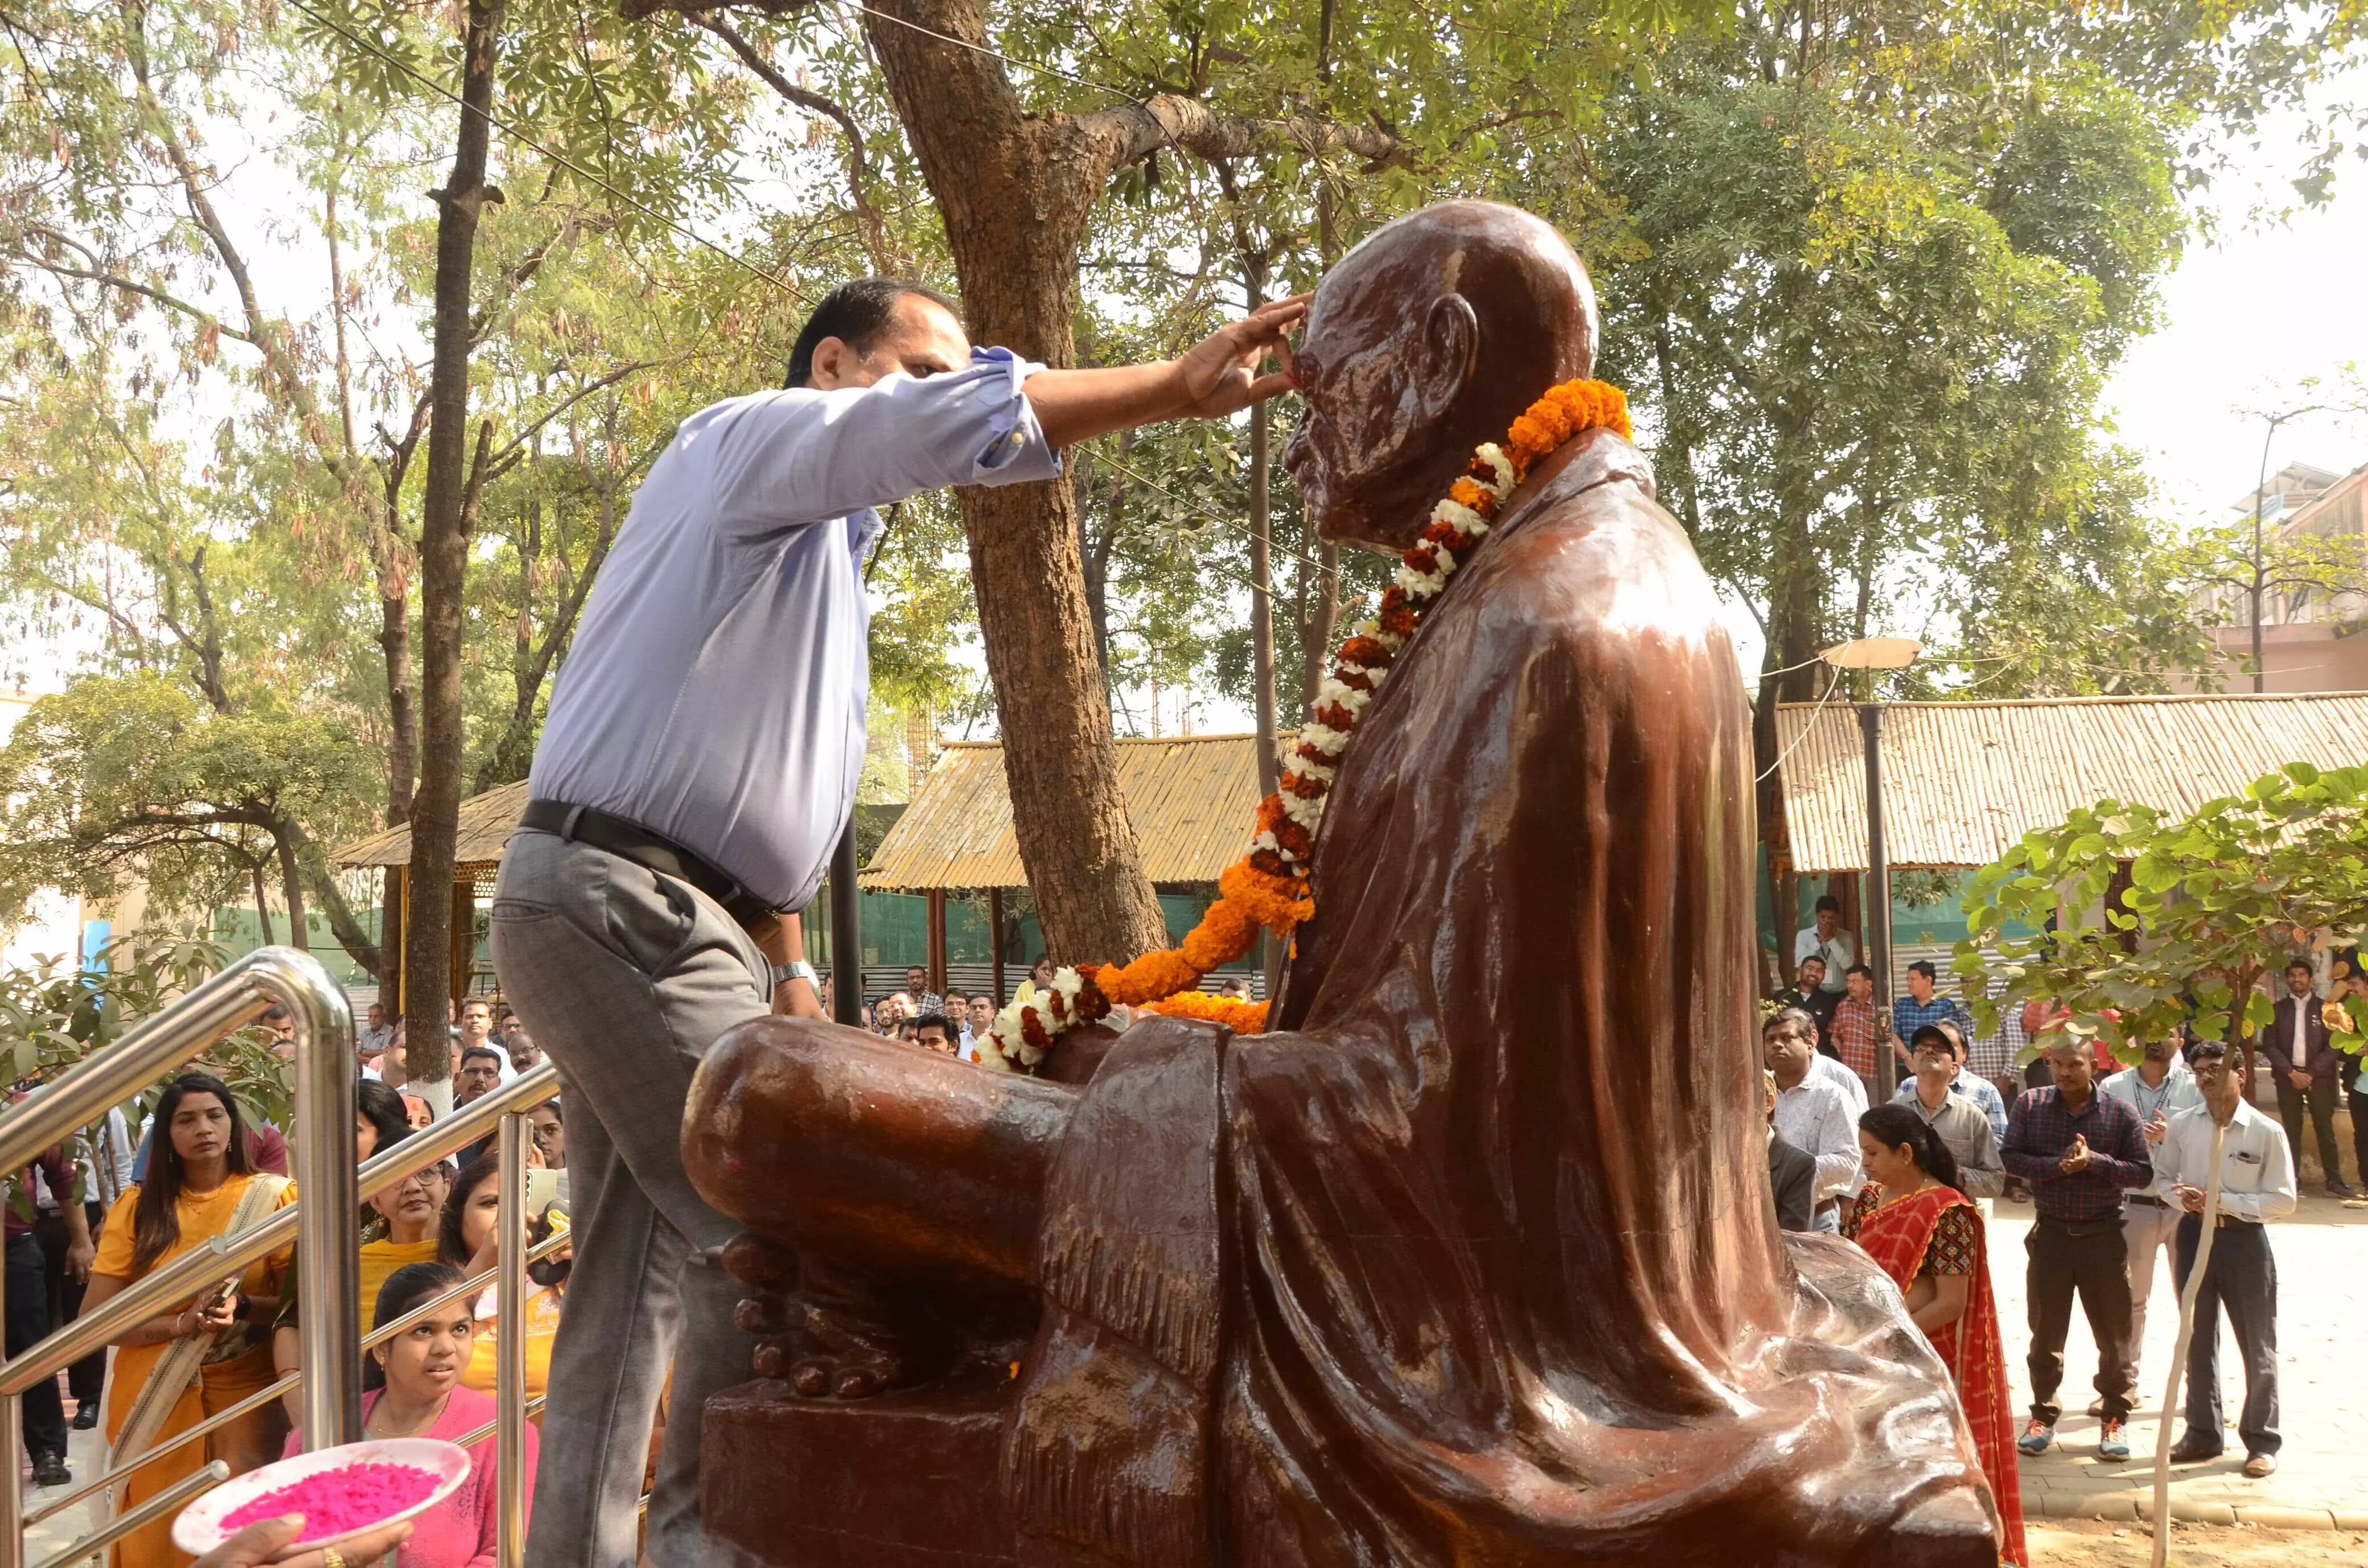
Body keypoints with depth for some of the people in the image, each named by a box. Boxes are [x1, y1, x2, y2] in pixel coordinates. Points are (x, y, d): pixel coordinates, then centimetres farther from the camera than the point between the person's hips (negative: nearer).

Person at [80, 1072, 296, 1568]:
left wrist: (242, 1308, -21)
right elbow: (94, 1317, -5)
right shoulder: (137, 1205, 0)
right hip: (152, 1400, 1)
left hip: (245, 1393, -1)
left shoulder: (273, 1197, -3)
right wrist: (182, 1324, -18)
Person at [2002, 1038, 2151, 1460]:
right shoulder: (2030, 1106, 0)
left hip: (2104, 1233, -1)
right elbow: (2011, 1157, -7)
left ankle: (2115, 1417, 19)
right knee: (2046, 1330, 9)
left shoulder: (2121, 1114, -4)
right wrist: (2058, 1165, -22)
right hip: (2051, 1231, 1)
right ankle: (2043, 1415, 20)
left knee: (2113, 1330, 7)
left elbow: (2143, 1173, -5)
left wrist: (2094, 1161, -19)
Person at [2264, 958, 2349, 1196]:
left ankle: (2334, 1180, -3)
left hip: (2319, 1076, -1)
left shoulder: (2323, 1008, 5)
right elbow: (2269, 1046, 2)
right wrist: (2292, 1073, -8)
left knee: (2325, 1129, -3)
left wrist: (2312, 1073, -9)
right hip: (2288, 1076, 1)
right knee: (2292, 1131, 1)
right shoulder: (2278, 1010, 7)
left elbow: (2333, 1045, 0)